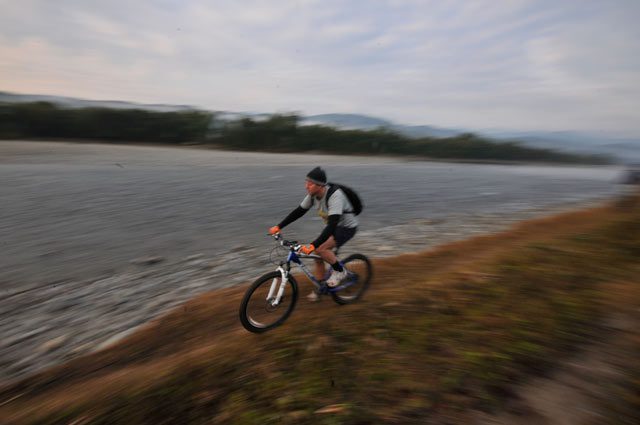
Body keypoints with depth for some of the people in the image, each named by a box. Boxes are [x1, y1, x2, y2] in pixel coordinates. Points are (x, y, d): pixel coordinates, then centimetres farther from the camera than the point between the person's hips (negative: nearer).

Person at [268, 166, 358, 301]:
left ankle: (340, 271, 1)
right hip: (332, 226, 8)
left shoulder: (334, 196, -35)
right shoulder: (313, 195, -11)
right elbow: (298, 212, -2)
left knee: (320, 248, -24)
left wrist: (313, 245, -50)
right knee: (317, 254, 1)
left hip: (347, 227, -7)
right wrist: (278, 227, -7)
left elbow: (332, 226, -42)